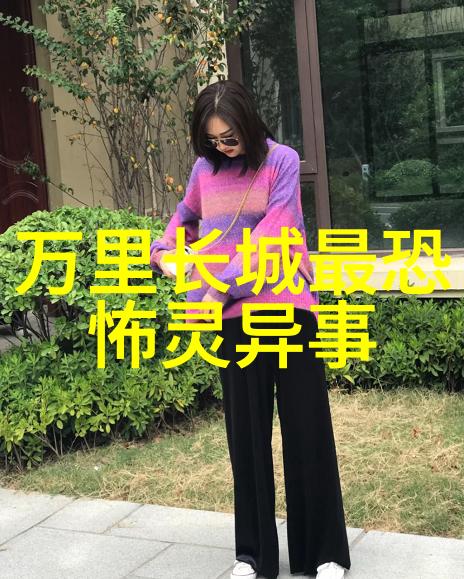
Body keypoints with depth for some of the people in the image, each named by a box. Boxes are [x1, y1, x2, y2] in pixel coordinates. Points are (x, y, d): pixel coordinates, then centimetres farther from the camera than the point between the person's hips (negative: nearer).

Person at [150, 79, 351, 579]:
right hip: (233, 313, 3)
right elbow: (185, 217, 27)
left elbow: (271, 232, -13)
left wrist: (222, 287, -18)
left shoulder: (282, 160, -2)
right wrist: (164, 252, 7)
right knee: (246, 430, 6)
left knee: (305, 425, 3)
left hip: (286, 306, -3)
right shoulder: (204, 169, 9)